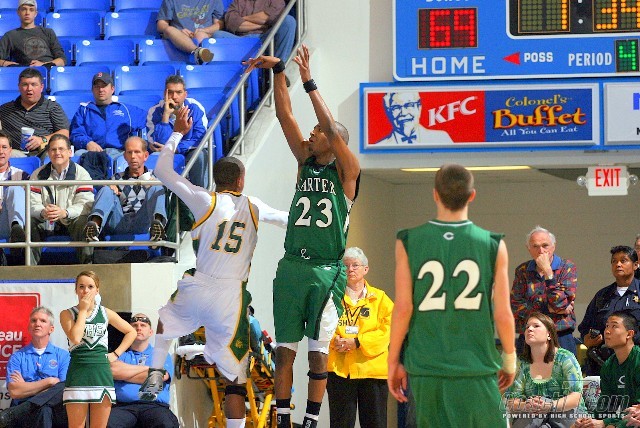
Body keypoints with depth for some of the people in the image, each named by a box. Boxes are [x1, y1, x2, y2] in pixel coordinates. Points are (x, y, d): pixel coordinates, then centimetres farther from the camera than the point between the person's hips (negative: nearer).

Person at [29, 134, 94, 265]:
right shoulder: (38, 175, 7)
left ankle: (86, 264, -26)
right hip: (44, 224, 2)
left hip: (70, 223, -2)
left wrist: (65, 213, -34)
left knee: (84, 222, -33)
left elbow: (85, 205, -13)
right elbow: (33, 204, -4)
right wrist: (43, 212, -30)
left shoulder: (81, 173, -1)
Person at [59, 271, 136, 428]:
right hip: (78, 373, -2)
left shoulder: (105, 313, 10)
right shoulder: (67, 314, 2)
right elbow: (75, 338, -16)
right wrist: (83, 310, -7)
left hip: (102, 373, 3)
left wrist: (116, 353, 8)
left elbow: (131, 332, 19)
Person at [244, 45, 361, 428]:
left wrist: (309, 83, -20)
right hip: (292, 266, 5)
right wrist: (278, 70, -1)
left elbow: (332, 128, -17)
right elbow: (286, 116, 8)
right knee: (285, 348, 5)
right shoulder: (306, 162, 12)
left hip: (327, 271, -5)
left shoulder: (347, 170, -2)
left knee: (319, 350, 0)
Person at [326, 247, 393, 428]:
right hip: (339, 369, 1)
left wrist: (358, 342, -14)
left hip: (372, 369, 0)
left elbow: (387, 330, -3)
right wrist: (334, 340, -15)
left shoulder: (379, 298, 8)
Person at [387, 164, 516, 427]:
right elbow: (503, 314, -2)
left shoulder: (408, 242, -1)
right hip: (477, 370, -1)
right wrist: (510, 360, 13)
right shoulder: (493, 245, -2)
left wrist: (393, 362, 6)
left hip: (425, 369, 1)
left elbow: (403, 308, -4)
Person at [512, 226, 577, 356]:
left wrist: (547, 271, -12)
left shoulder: (567, 268, 2)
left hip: (560, 339, -2)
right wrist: (548, 308, -9)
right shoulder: (522, 271, 10)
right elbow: (515, 306, -1)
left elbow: (560, 304, -11)